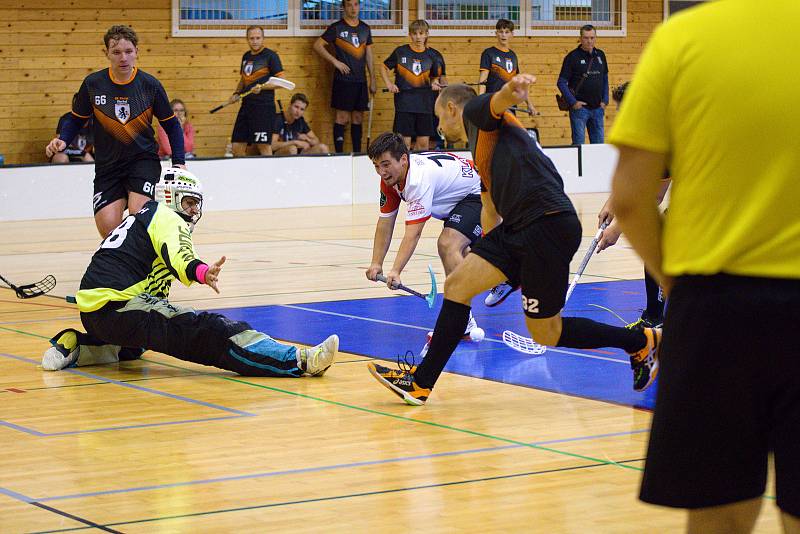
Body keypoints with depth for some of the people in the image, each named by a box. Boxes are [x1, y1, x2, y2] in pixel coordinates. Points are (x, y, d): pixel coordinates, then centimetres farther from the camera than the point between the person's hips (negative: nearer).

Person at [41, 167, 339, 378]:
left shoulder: (144, 216, 29)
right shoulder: (167, 218, 0)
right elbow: (176, 255, -23)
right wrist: (201, 272, -42)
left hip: (92, 309, 10)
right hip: (121, 307, -10)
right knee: (206, 331, -23)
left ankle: (74, 347, 22)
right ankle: (298, 362, -36)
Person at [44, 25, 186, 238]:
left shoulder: (150, 85, -4)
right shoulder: (93, 84, -4)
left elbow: (171, 125, 7)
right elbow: (77, 119, 9)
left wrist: (179, 163, -1)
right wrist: (62, 141, -10)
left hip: (144, 159, -1)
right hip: (107, 165, 1)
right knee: (107, 226, -11)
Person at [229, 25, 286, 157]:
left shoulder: (270, 56, -5)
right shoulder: (246, 56, 16)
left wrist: (262, 87, -21)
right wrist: (236, 94, 12)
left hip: (264, 106, -7)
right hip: (246, 105, 7)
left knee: (264, 146, -7)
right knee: (237, 146, 6)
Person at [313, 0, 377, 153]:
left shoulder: (365, 28, 13)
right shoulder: (336, 28, -3)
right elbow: (317, 46, -5)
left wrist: (373, 79, 14)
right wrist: (335, 61, -11)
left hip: (360, 80, 5)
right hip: (343, 79, -5)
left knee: (358, 118, 7)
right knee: (343, 117, -6)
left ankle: (357, 153, 12)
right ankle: (339, 154, -3)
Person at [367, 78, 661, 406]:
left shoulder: (475, 112, 2)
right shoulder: (481, 149, 28)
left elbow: (498, 102, -23)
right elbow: (490, 208, 40)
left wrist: (512, 90, -47)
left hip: (548, 223, -9)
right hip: (518, 229, 9)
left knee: (546, 334, -1)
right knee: (457, 285, 4)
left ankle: (642, 341, 14)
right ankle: (420, 383, 9)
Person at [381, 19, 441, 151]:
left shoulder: (431, 56, 6)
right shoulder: (400, 52, 0)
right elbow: (384, 68, 11)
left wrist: (434, 83, -1)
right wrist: (389, 84, -4)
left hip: (424, 102, 3)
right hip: (404, 100, -3)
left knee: (423, 142, 3)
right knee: (405, 142, -3)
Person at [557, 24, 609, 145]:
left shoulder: (600, 55, 10)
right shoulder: (572, 57, -6)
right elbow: (561, 82, -7)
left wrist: (605, 100, 8)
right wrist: (573, 102, -13)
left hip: (598, 108, 5)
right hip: (580, 107, -5)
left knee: (599, 143, 8)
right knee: (578, 144, -3)